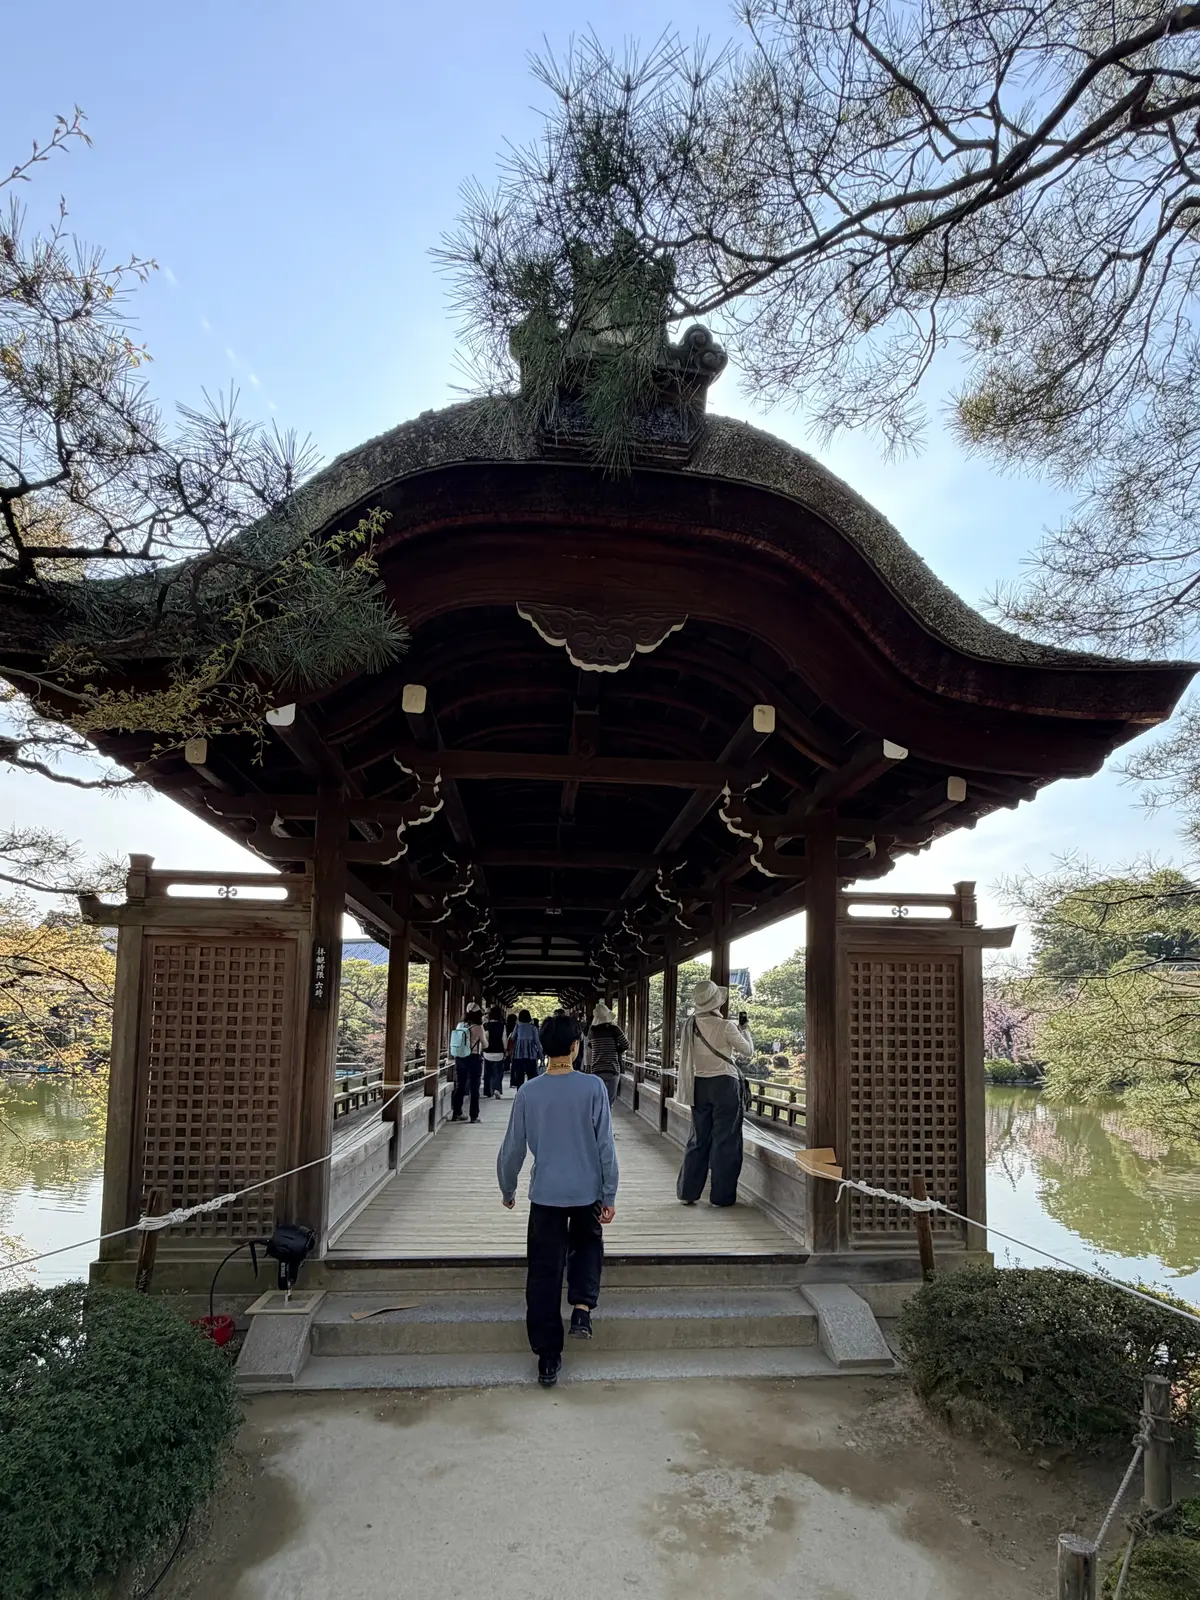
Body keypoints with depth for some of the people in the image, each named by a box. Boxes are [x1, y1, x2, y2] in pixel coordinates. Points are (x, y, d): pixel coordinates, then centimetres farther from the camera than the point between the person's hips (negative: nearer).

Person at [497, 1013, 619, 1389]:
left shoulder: (528, 1093, -6)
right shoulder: (593, 1088, -10)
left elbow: (513, 1148, 1)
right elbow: (605, 1146, -8)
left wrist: (507, 1189, 17)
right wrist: (609, 1196, 0)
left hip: (545, 1195, 0)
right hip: (587, 1192, 0)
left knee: (543, 1275, 10)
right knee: (588, 1245, 28)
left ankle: (548, 1358, 13)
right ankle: (582, 1306, 7)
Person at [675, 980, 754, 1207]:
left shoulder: (691, 1025, 0)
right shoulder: (726, 1027, -15)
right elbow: (748, 1051, -4)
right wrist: (744, 1028, 11)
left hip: (699, 1085, 5)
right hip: (724, 1084, -5)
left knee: (699, 1139, 14)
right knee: (725, 1141, 4)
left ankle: (688, 1191, 16)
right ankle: (722, 1195, 9)